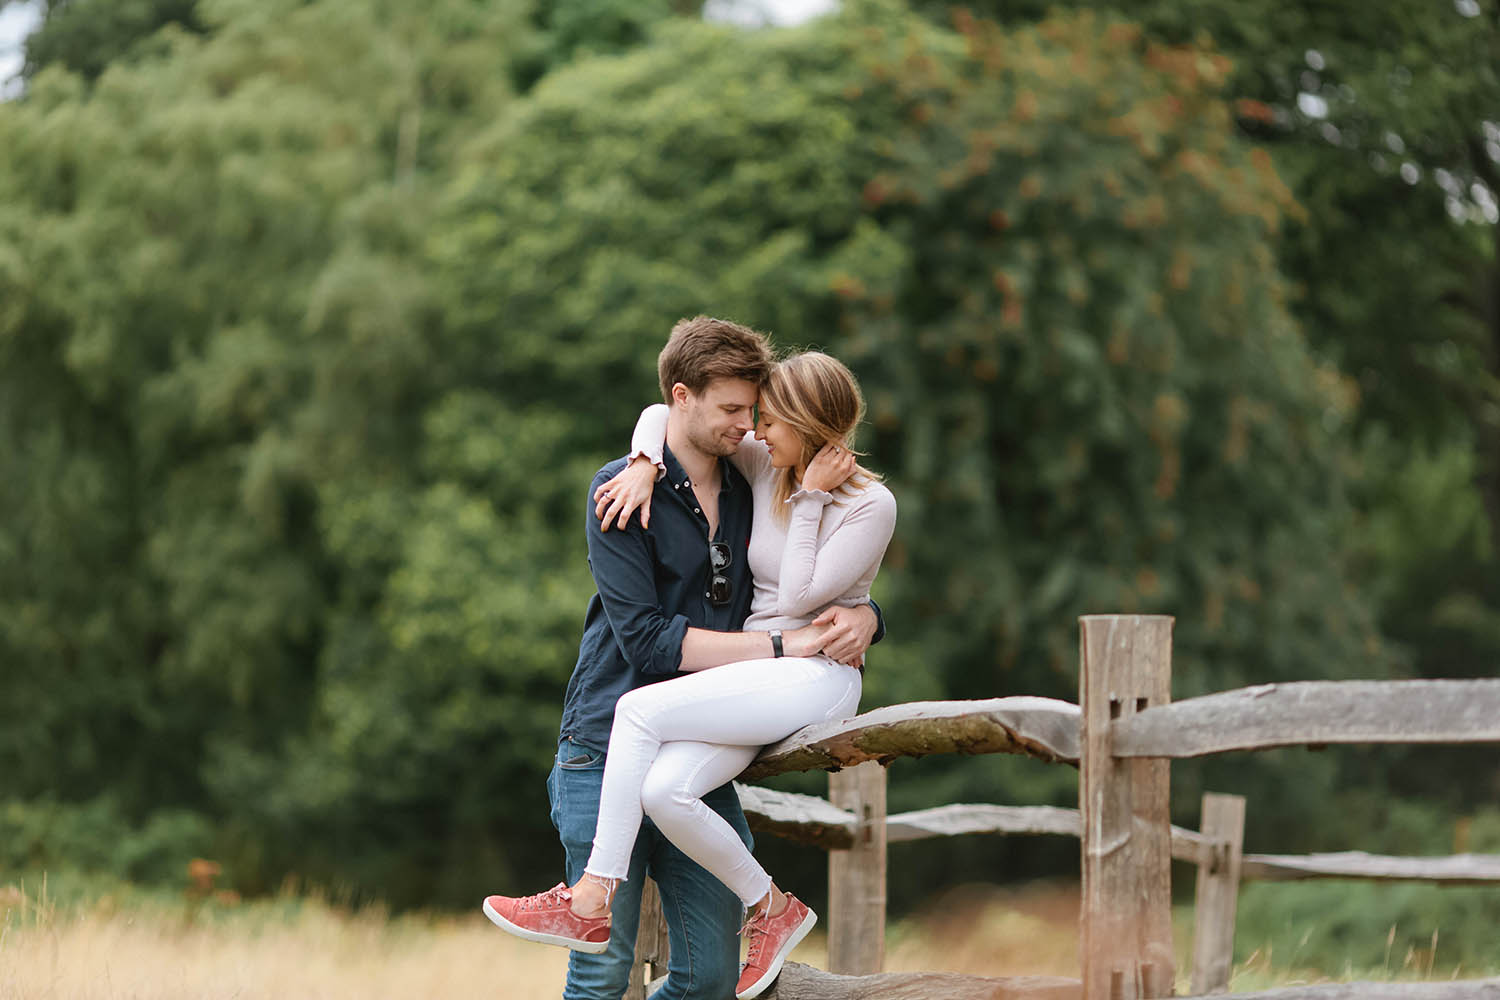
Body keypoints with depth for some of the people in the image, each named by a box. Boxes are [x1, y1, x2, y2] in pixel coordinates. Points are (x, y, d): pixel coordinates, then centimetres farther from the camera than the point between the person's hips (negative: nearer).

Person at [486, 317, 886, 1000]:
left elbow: (835, 591, 20)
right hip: (610, 754, -5)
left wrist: (861, 620, -6)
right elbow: (645, 637, -13)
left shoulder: (750, 496, 12)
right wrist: (778, 644, -15)